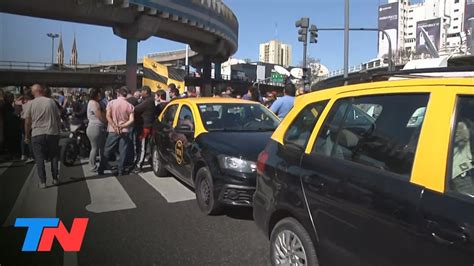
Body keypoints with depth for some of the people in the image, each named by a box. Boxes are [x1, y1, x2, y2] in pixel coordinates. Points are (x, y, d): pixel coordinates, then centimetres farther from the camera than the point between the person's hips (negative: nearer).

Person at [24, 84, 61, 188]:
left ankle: (42, 181, 4)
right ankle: (55, 179, 17)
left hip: (37, 134, -1)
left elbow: (27, 122, -1)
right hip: (53, 133, 1)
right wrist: (58, 129, 15)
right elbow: (58, 117, 3)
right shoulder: (51, 101, 0)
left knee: (39, 158, 5)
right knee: (54, 156, 13)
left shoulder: (30, 104, -1)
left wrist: (27, 136, 9)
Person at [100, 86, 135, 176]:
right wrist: (122, 126, -10)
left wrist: (115, 127, -14)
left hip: (113, 131, 0)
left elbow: (108, 116, -12)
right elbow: (131, 120, -10)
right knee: (123, 152, 6)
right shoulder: (130, 106, -1)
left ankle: (101, 169, 15)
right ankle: (121, 171, 9)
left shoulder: (111, 103, -2)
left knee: (108, 151, 9)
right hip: (125, 131, 0)